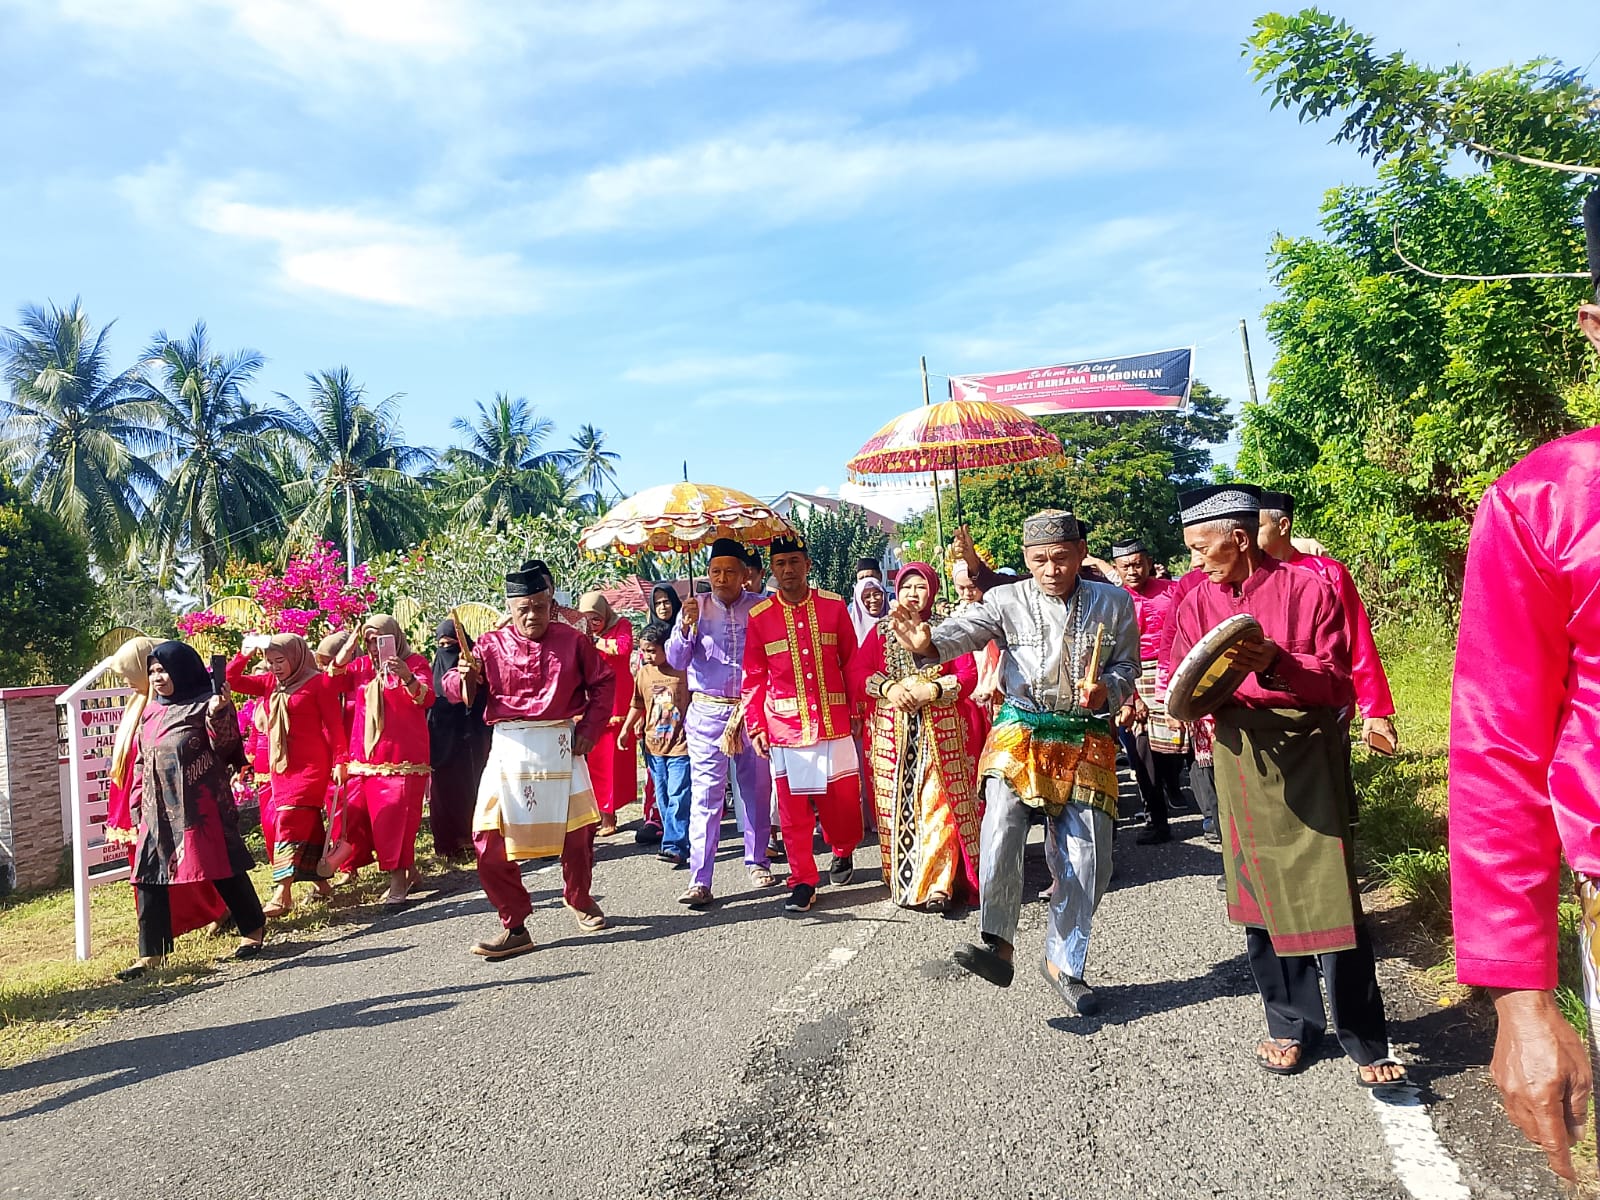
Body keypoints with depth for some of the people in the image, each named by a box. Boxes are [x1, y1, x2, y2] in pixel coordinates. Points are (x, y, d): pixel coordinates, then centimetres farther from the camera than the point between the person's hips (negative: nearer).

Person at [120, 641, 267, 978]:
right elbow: (141, 764, 21)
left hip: (198, 805, -7)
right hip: (158, 809, 7)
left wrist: (217, 716, -27)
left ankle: (253, 929, 16)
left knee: (221, 867, -1)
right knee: (149, 877, 3)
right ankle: (150, 953, 11)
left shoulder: (203, 705, -3)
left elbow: (223, 748, -10)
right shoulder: (151, 715, 17)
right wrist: (138, 808, 17)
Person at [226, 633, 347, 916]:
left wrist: (340, 761, -12)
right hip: (281, 766, 7)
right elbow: (231, 680, 13)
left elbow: (334, 724, -9)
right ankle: (320, 882, 21)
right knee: (307, 824, 12)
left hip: (311, 765, -7)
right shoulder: (271, 683, 11)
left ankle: (283, 893, -12)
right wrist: (245, 653, 0)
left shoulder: (319, 682, -7)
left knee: (290, 820, -13)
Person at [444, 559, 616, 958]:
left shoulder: (573, 641, 2)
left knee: (577, 830, 9)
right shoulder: (491, 645, 2)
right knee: (490, 839, -6)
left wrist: (589, 730, 0)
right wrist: (463, 676, -25)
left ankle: (579, 899, 38)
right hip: (509, 747, 0)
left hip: (560, 746, 0)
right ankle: (514, 927, 8)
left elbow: (603, 683, 9)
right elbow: (454, 691, -2)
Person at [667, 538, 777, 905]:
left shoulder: (760, 608, 0)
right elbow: (675, 661, -2)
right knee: (705, 795, -4)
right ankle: (700, 880, -3)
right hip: (707, 712, 0)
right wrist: (686, 627, -18)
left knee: (756, 789, 10)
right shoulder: (694, 608, 3)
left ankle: (757, 861, 28)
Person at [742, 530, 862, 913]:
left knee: (843, 800, 5)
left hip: (834, 723, 1)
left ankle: (843, 852, 35)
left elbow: (851, 663, 7)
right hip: (785, 725, 0)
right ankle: (803, 882, 16)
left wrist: (857, 711, 4)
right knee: (794, 809, 3)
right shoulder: (760, 617, 2)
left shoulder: (834, 606, 3)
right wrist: (755, 725, 0)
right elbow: (754, 677, 5)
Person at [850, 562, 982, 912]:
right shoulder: (881, 631, 12)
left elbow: (968, 675, -1)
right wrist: (889, 688, -13)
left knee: (937, 805, -7)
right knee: (895, 805, 1)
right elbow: (857, 672, 3)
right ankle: (901, 882, 11)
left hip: (940, 732, -1)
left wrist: (931, 689, -15)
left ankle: (937, 886, -4)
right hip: (891, 734, 2)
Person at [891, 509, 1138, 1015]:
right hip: (1020, 732, -2)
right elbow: (965, 630, -22)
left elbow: (1127, 665, 9)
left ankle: (1064, 963, 24)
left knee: (1086, 860, 5)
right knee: (1001, 833, -23)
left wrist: (1107, 690, -14)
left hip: (1087, 741, 2)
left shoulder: (1113, 602, 1)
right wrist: (928, 643, -45)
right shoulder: (1007, 601, -6)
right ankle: (998, 945, -7)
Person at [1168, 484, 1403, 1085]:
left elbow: (1338, 684, -9)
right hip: (1239, 758, 4)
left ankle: (1365, 1042, 11)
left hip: (1307, 751, -4)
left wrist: (1277, 665, -26)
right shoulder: (1198, 603, 8)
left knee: (1327, 897, -4)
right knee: (1258, 895, 9)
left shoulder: (1308, 590, -5)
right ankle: (1291, 1025, 25)